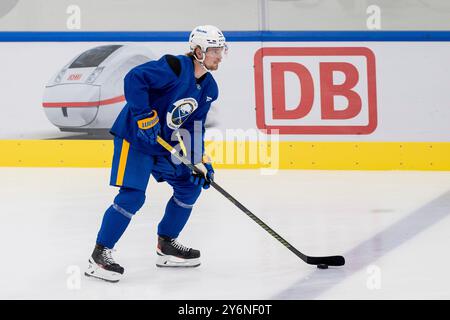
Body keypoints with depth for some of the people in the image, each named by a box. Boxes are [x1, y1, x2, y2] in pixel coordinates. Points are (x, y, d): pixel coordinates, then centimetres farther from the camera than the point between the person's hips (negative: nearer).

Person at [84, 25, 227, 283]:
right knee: (133, 196, -16)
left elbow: (195, 127, 11)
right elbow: (134, 78, -29)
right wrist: (144, 116, -31)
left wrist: (201, 161, 2)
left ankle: (166, 245, 23)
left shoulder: (209, 88, 7)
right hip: (134, 136, -9)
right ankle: (100, 256, -9)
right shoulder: (175, 67, -20)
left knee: (190, 186, 10)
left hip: (164, 143, 9)